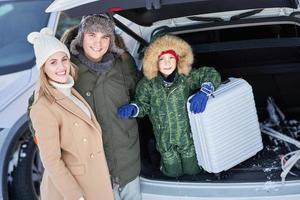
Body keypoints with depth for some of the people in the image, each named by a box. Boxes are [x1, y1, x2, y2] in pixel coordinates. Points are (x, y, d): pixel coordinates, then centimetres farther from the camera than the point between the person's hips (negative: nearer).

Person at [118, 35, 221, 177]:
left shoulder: (187, 78, -16)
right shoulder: (148, 84, -13)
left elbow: (210, 74, -16)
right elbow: (143, 105, -9)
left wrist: (204, 91, -35)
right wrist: (132, 108, -32)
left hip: (188, 137, 0)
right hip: (165, 140, 0)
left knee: (192, 170, 20)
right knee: (173, 172, 19)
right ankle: (163, 157, 50)